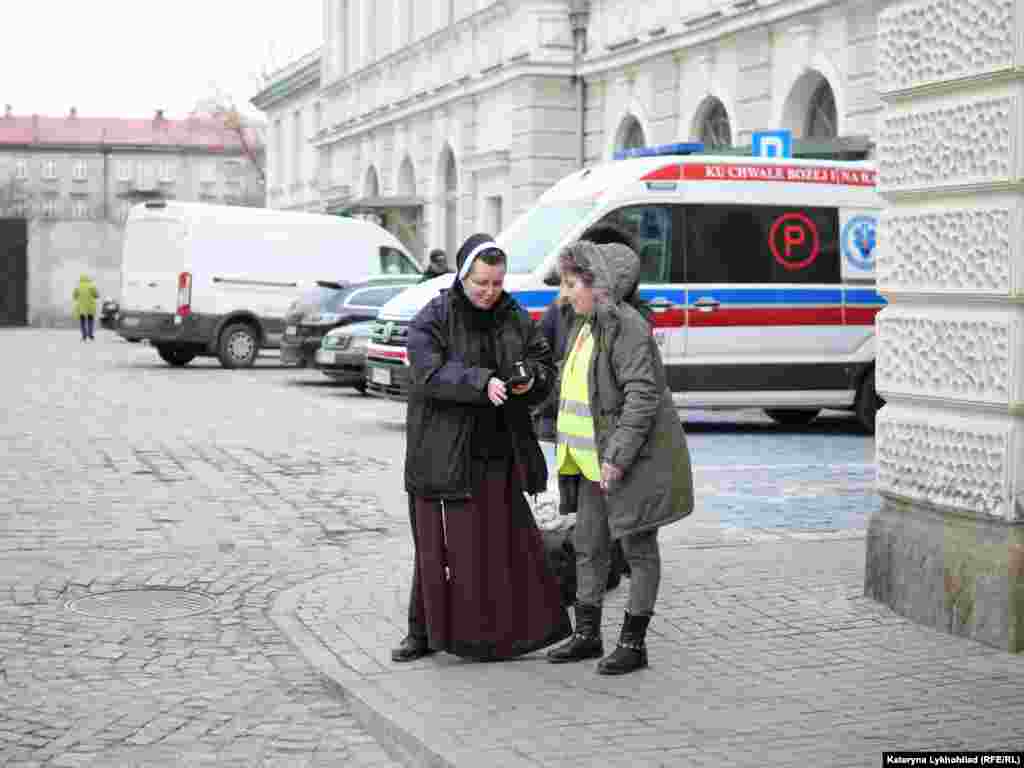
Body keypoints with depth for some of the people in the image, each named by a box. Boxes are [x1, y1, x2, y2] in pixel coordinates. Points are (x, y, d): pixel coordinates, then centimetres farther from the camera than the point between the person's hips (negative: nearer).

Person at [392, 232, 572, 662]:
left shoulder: (515, 318, 8)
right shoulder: (433, 320, -6)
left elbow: (545, 363, 12)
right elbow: (429, 373, -18)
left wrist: (531, 378, -12)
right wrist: (481, 383, -30)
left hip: (500, 454, 4)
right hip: (445, 457, -4)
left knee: (507, 540, 7)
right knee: (443, 543, 1)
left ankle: (511, 629, 17)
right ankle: (425, 632, 13)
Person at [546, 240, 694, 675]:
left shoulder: (627, 325, -18)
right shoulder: (587, 325, 12)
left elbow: (642, 395, -23)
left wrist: (618, 456, -25)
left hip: (636, 457, -10)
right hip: (598, 457, 10)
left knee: (638, 547, 1)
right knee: (588, 545, 14)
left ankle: (633, 643, 9)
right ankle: (587, 634, 25)